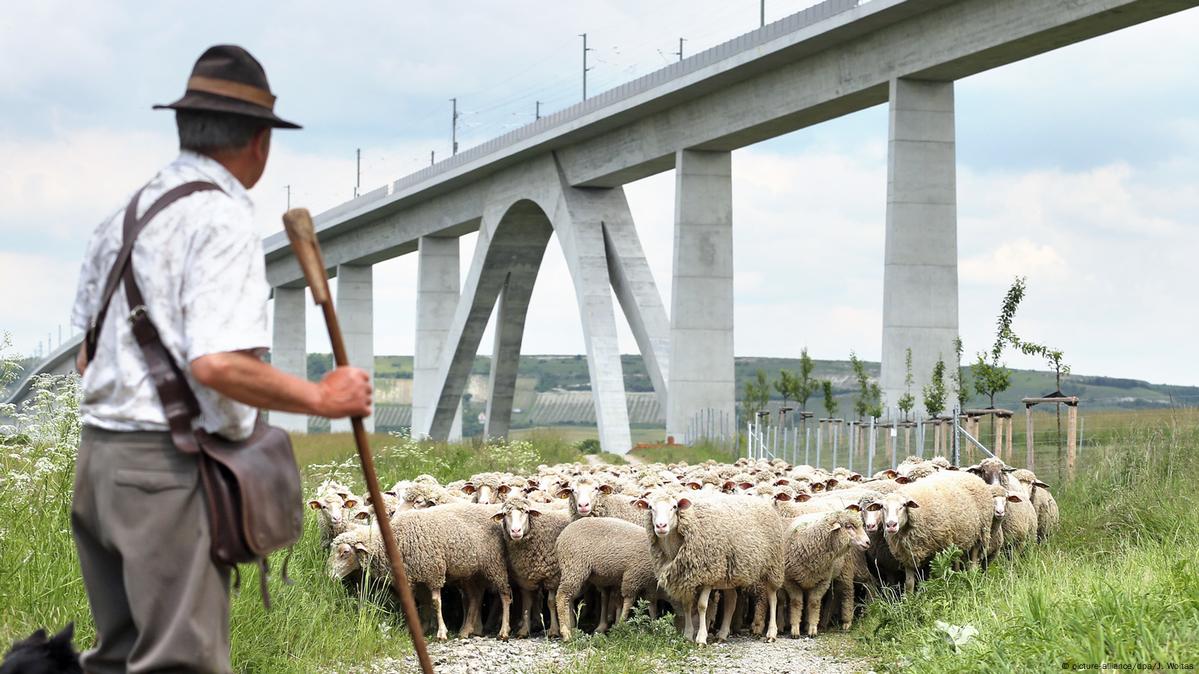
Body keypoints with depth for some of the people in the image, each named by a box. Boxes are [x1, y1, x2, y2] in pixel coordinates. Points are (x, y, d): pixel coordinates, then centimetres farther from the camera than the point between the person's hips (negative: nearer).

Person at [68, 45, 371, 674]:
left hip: (99, 457, 9)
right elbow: (217, 364, -23)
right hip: (172, 470, -9)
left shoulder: (123, 215, 14)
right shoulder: (223, 220, -13)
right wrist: (322, 397, -12)